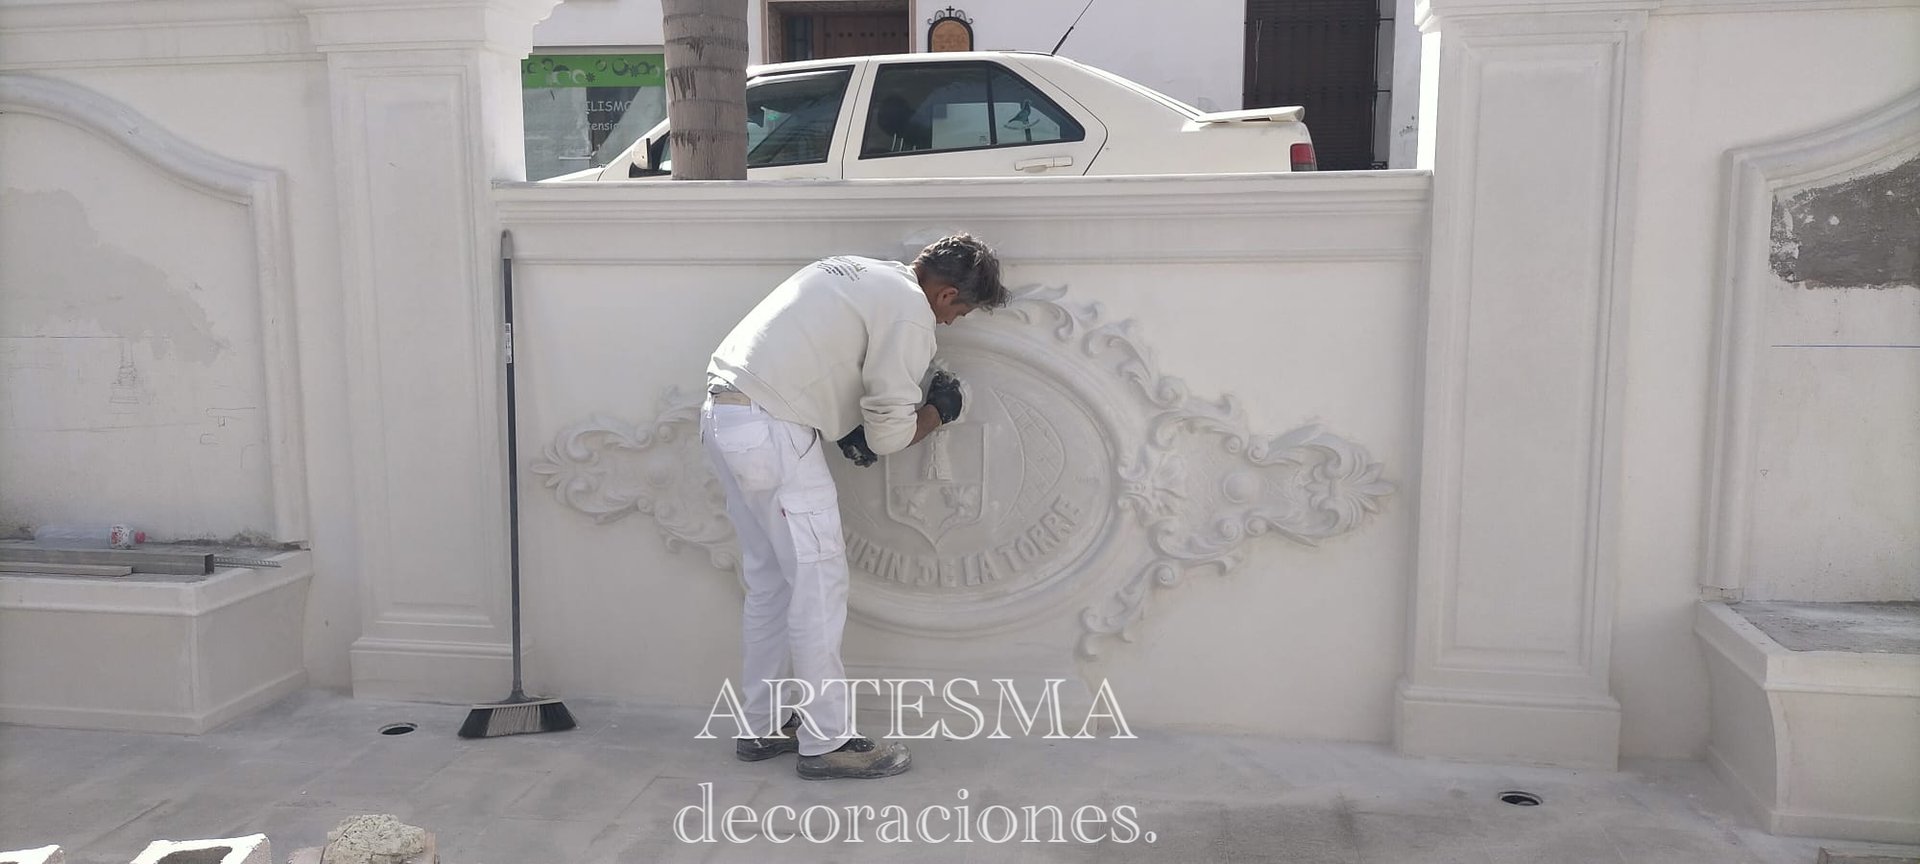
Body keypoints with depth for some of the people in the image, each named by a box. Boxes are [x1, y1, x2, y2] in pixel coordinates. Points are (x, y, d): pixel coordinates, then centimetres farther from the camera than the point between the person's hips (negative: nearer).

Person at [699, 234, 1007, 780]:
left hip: (722, 415, 10)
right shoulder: (911, 312, -9)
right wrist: (937, 412, 11)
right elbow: (889, 435, -8)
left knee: (770, 581, 17)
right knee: (818, 584, -1)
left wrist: (843, 425, 17)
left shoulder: (861, 273, 19)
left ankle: (761, 727, 26)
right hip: (769, 432, -10)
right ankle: (827, 743, 7)